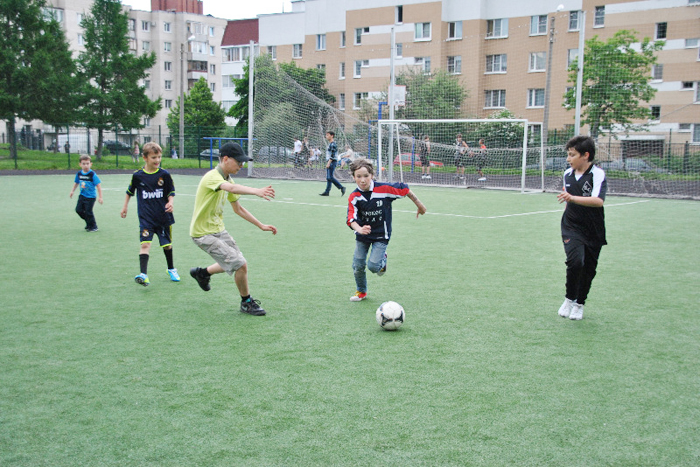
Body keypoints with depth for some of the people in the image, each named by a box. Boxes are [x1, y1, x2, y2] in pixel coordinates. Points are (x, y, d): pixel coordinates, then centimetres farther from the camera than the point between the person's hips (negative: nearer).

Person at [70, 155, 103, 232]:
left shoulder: (92, 174, -17)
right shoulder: (79, 173, 1)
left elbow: (98, 185, -16)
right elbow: (76, 183, 19)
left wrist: (100, 197, -18)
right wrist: (72, 191, 18)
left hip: (90, 197, -6)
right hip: (82, 195, 6)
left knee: (88, 212, -6)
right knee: (78, 209, 4)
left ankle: (93, 227, 12)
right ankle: (88, 223, 24)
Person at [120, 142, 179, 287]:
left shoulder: (164, 175, -3)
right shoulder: (138, 175, -2)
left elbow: (171, 193, 4)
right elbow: (130, 191, 15)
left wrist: (170, 203, -14)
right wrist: (125, 206, 21)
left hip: (163, 217, 1)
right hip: (146, 218, -1)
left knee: (167, 244, 13)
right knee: (145, 244, -15)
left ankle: (171, 269, 35)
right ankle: (143, 274, -22)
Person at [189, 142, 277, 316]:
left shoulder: (228, 179, 7)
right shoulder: (212, 176, -22)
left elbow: (238, 208, 17)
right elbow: (231, 188, -46)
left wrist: (261, 226, 14)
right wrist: (256, 191, -63)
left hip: (218, 229, 10)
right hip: (204, 234, -9)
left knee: (233, 262, 21)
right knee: (241, 265, -13)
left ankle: (202, 272, 44)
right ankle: (246, 302, 7)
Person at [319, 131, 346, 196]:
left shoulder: (333, 144, -12)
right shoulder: (330, 144, 18)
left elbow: (332, 155, -19)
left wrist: (329, 163, -23)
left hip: (332, 162, -10)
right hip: (329, 162, 10)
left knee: (330, 177, -13)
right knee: (328, 177, 7)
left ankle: (341, 188, -6)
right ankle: (327, 192, 7)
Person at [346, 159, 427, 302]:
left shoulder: (384, 189, -20)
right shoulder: (354, 197, -14)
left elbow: (405, 189, -5)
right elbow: (351, 218, -25)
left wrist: (419, 205, 6)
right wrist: (359, 229, -47)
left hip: (381, 235, -3)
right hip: (362, 235, 3)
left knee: (373, 266, -16)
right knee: (357, 266, 4)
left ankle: (382, 260, 22)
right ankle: (361, 292, 31)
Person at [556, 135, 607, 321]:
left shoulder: (598, 174, -13)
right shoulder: (567, 174, 5)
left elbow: (598, 201, -31)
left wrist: (572, 198, -42)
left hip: (593, 231, -2)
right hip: (571, 227, 2)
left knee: (588, 269, 6)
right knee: (575, 261, -21)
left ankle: (579, 304, 29)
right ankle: (569, 299, -2)